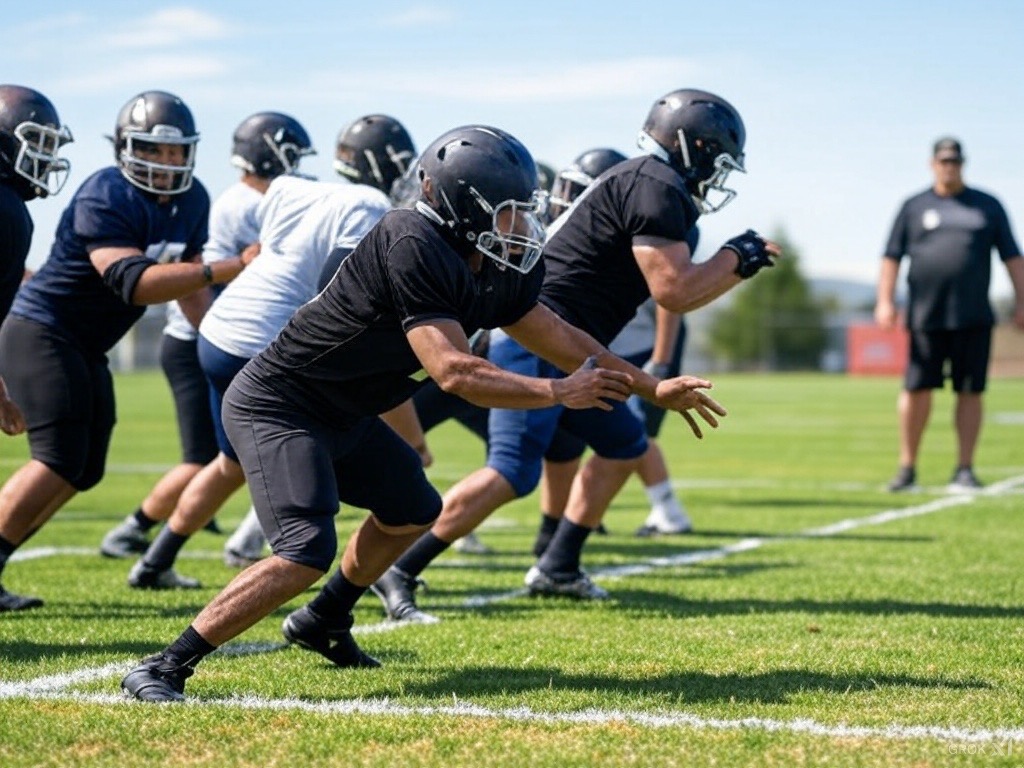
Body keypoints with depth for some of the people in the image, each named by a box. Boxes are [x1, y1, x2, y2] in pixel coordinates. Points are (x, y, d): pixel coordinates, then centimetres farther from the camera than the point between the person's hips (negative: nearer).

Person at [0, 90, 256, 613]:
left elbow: (185, 278, 16)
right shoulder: (105, 198, -23)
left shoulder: (192, 202, 4)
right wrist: (226, 270, -37)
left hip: (86, 348, 9)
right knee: (60, 461, -18)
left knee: (84, 471, 11)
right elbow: (133, 282, -33)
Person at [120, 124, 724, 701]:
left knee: (413, 511, 24)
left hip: (343, 417, 10)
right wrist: (559, 393, -23)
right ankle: (166, 667, -17)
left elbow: (557, 337, 15)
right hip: (277, 408, -10)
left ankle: (323, 621, 42)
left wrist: (652, 388, 18)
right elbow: (454, 372, -31)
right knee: (307, 554, -23)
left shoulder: (498, 271, 0)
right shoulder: (414, 248, -28)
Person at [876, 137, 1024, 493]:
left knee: (970, 393, 0)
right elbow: (892, 257, 8)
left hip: (974, 317, 1)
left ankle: (964, 470, 8)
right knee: (917, 390, -2)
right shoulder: (914, 207, 10)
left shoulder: (988, 206, 12)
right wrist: (885, 301, -2)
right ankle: (907, 468, 9)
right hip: (926, 316, -1)